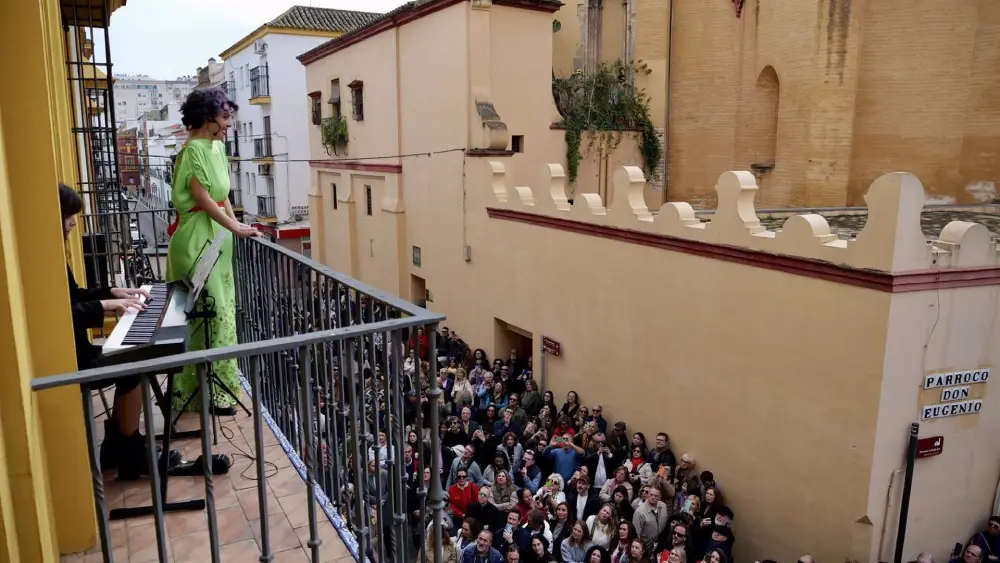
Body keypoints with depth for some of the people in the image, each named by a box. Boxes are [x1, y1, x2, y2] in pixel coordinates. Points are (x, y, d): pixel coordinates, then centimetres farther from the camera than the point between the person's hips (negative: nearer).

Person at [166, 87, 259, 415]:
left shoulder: (217, 147, 12)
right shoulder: (194, 149, -15)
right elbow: (203, 198, -19)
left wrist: (236, 224, 5)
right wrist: (235, 227, -15)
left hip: (218, 235, 9)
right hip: (197, 238, -9)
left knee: (221, 307, 14)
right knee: (205, 312, -5)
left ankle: (217, 383, 26)